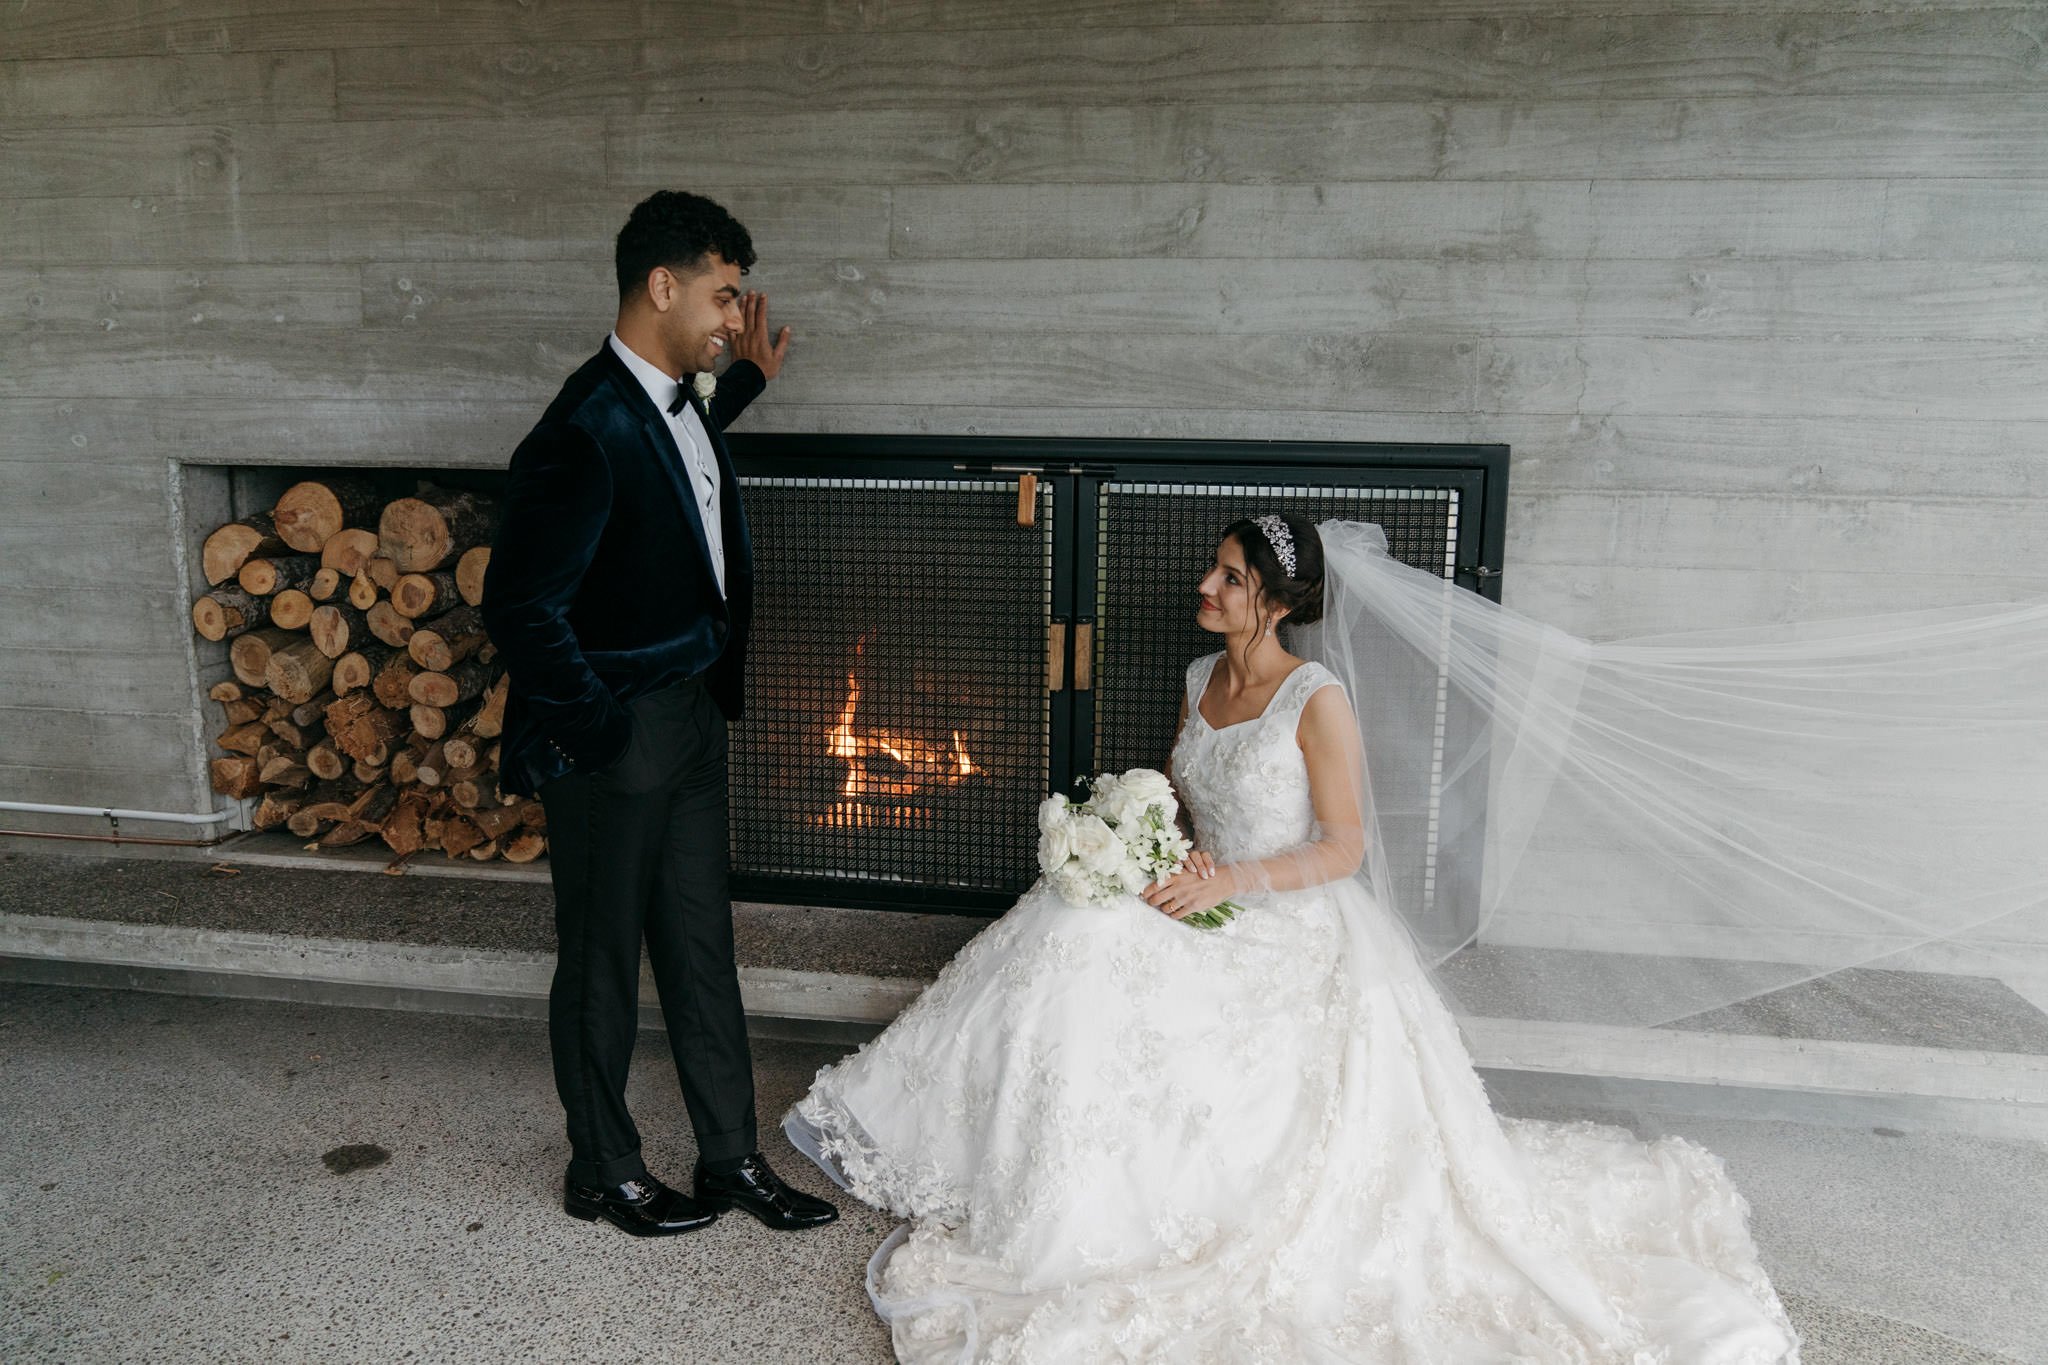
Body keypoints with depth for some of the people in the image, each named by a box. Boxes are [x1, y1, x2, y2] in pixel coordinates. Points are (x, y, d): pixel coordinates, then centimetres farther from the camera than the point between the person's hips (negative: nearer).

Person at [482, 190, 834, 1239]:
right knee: (603, 960, 10)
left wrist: (746, 382, 24)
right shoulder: (586, 431, -24)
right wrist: (598, 722, -15)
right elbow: (519, 610, -24)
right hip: (614, 739, -8)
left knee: (702, 945, 16)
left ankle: (731, 1158, 30)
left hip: (691, 718, 9)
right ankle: (602, 1174, 30)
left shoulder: (676, 398, 4)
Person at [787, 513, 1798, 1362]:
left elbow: (1344, 848, -14)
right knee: (1070, 943, -15)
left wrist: (1235, 880, -24)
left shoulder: (1316, 700, -15)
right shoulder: (1201, 678, 7)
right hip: (1203, 912, 6)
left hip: (1292, 932, -6)